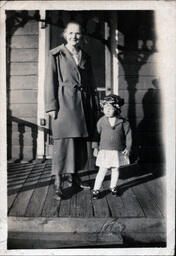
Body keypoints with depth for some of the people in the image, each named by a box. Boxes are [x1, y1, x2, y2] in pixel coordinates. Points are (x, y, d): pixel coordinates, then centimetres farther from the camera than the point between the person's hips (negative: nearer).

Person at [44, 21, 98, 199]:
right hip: (65, 103, -5)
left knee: (80, 142, 9)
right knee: (64, 141, -9)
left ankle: (73, 176, 24)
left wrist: (93, 107, 13)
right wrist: (52, 106, -11)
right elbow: (50, 82, -3)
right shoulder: (56, 55, 2)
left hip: (82, 105, 5)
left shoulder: (85, 57, 16)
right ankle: (58, 182, 0)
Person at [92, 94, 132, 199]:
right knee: (102, 171, 0)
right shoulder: (102, 121, -6)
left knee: (115, 170, 14)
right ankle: (96, 189, 12)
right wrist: (95, 147, 1)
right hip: (104, 151, -1)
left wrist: (128, 148, 0)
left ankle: (113, 187, 34)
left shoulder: (123, 121, -6)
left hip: (118, 151, 1)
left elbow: (128, 135, 2)